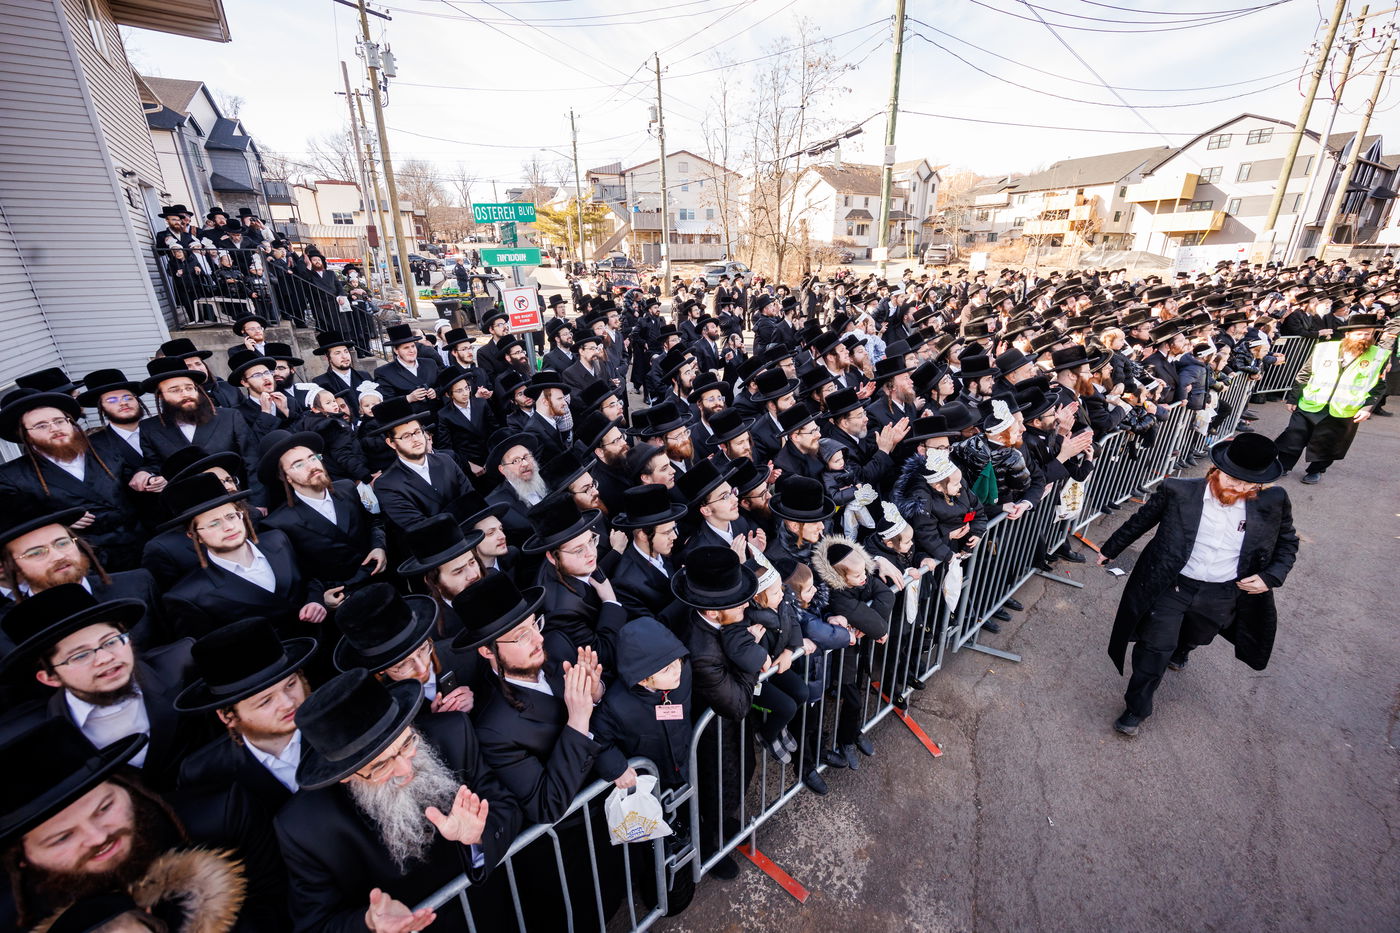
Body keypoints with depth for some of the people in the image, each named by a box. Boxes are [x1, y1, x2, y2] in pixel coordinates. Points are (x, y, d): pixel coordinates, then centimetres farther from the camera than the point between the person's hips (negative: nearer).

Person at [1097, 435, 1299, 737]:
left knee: (1195, 638, 27)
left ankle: (1179, 651, 64)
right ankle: (1137, 708, 16)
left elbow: (1287, 543, 8)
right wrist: (1110, 549, 10)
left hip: (1222, 596, 3)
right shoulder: (1179, 492, -15)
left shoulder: (1272, 502, -9)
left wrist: (1271, 576, -9)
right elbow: (1139, 521, -1)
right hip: (1172, 586, -3)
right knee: (1154, 648, -2)